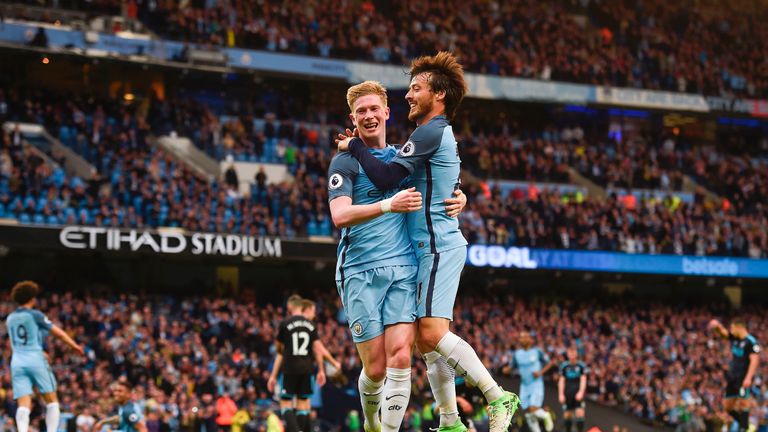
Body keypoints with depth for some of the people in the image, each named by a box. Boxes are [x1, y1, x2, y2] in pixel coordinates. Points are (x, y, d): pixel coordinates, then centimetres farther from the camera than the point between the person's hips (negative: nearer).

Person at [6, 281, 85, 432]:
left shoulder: (10, 319, 15)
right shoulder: (35, 315, -1)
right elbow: (58, 333, 3)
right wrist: (75, 346, 17)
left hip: (17, 362, 4)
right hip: (35, 360, -4)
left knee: (23, 405, -5)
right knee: (51, 401, 7)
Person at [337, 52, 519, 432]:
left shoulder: (431, 132, -12)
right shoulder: (440, 134, 20)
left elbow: (387, 178, -18)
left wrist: (354, 146, -6)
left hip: (438, 246, -10)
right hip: (432, 247, 10)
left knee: (432, 333, -18)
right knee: (427, 340, 8)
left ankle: (498, 397, -15)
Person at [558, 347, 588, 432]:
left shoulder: (581, 365, 0)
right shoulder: (564, 365, 5)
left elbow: (583, 379, -3)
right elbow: (561, 380, 7)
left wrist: (581, 392, -14)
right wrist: (561, 394, 0)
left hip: (578, 393, -2)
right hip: (567, 393, 2)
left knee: (580, 413, -13)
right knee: (567, 415, 4)